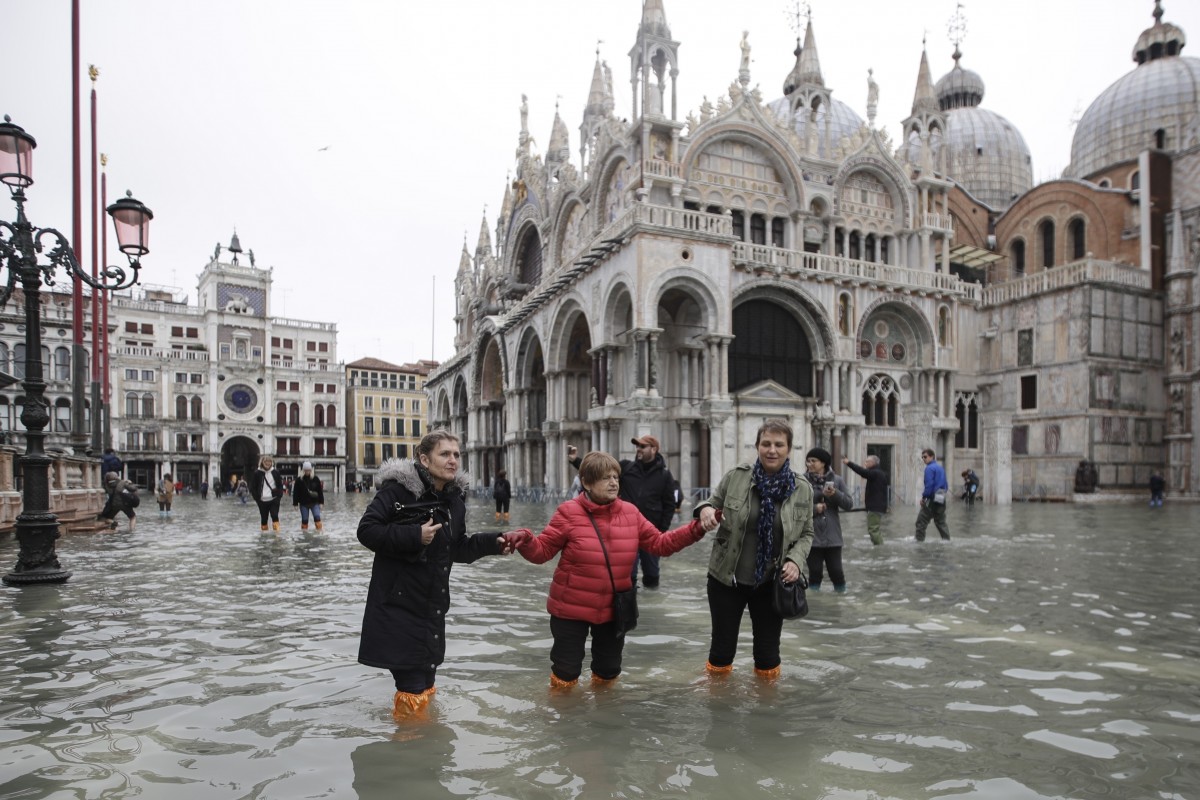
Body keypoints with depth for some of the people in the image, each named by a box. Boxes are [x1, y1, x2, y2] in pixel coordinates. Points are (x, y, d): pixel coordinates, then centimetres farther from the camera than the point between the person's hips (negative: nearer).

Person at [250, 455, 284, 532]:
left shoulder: (275, 472, 4)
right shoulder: (257, 473, -2)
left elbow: (280, 485, 11)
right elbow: (252, 487, 2)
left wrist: (279, 494, -2)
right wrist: (257, 497, -6)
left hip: (274, 499, 0)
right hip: (262, 500, 0)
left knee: (275, 516, -9)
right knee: (263, 518, 9)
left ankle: (277, 532, -9)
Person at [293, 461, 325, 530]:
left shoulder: (315, 479, -1)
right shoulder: (299, 480, -4)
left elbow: (320, 491, 2)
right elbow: (295, 493, 0)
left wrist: (321, 502, 0)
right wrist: (295, 503, -2)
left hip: (314, 503, 0)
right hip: (303, 504, 0)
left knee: (317, 517, -11)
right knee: (304, 519, 7)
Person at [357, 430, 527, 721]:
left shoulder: (455, 496, 6)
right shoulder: (399, 487, -16)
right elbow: (367, 530, -19)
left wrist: (493, 543, -2)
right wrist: (414, 536, -26)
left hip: (432, 605, 7)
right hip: (399, 603, -7)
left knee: (426, 683, 19)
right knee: (412, 688, -2)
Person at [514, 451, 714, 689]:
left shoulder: (630, 512, -3)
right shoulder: (569, 513, -15)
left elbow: (659, 543, 1)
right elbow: (542, 550, -13)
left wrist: (697, 529, -8)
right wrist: (524, 542, -35)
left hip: (613, 608, 4)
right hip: (572, 608, -4)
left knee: (609, 669, 20)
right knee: (567, 669, 8)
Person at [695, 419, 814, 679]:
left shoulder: (802, 489, -4)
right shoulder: (735, 477, -9)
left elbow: (806, 534, 6)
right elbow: (712, 503, 4)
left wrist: (795, 560, -13)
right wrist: (705, 509, -20)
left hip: (771, 584, 1)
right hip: (726, 579, -1)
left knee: (768, 651, 14)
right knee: (722, 646, 12)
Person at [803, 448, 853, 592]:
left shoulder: (837, 480, 4)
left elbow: (849, 504, 1)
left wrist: (835, 494, -16)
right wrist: (813, 508, -16)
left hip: (832, 536, 1)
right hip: (812, 537, -1)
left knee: (836, 570, 5)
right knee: (815, 571, 4)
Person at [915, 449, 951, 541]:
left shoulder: (929, 468, -11)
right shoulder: (940, 467, 15)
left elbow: (929, 485, -18)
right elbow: (946, 485, 18)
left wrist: (924, 497, -11)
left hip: (932, 499, -8)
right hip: (941, 499, 8)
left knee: (921, 521, -3)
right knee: (941, 522, 17)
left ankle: (919, 540, -4)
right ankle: (947, 540, 16)